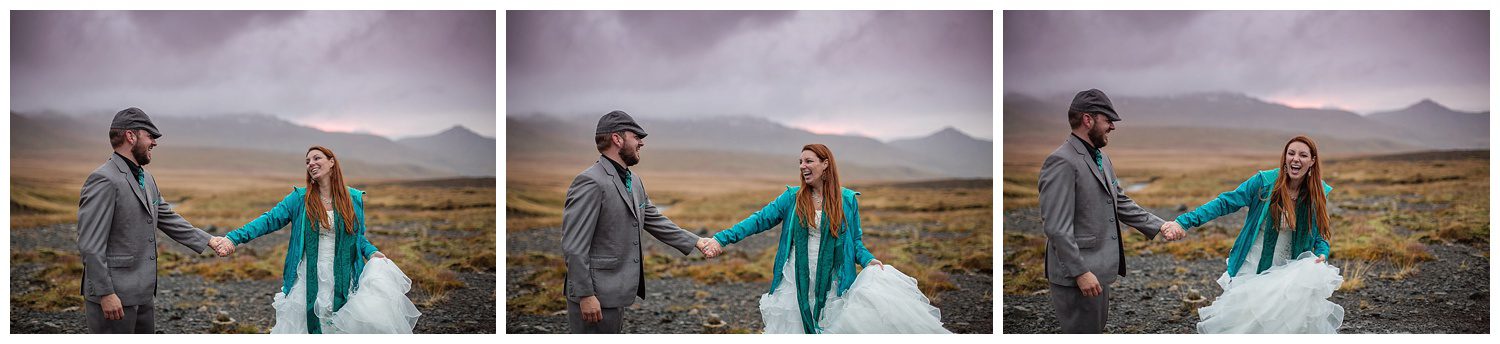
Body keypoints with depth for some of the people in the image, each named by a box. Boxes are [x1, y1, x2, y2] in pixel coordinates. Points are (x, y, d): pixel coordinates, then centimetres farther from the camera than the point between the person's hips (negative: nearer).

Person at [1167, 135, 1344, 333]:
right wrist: (1184, 221, -16)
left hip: (1287, 273, 2)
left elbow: (1320, 235, 11)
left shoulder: (1318, 193, 1)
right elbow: (1225, 203, -9)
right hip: (1251, 271, -2)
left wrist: (1321, 256, -12)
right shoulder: (1264, 182, -8)